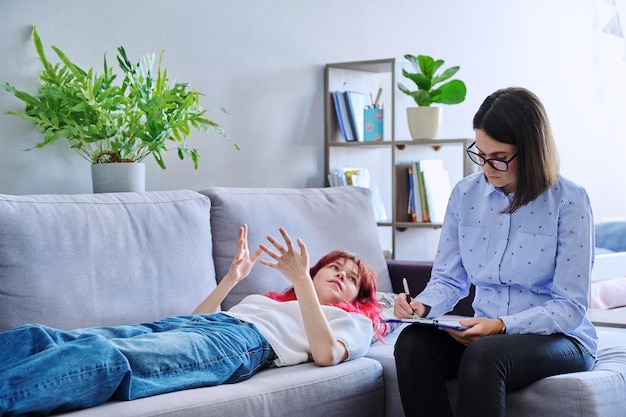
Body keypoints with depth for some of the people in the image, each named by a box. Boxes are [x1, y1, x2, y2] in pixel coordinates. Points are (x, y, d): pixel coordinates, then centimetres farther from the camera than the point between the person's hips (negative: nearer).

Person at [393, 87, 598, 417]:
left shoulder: (569, 202, -10)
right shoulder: (465, 194, 3)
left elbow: (569, 307, -12)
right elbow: (448, 278, 9)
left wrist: (501, 325, -26)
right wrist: (423, 306, -13)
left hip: (559, 339, -4)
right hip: (485, 332, 5)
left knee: (484, 355, -37)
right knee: (412, 343, -26)